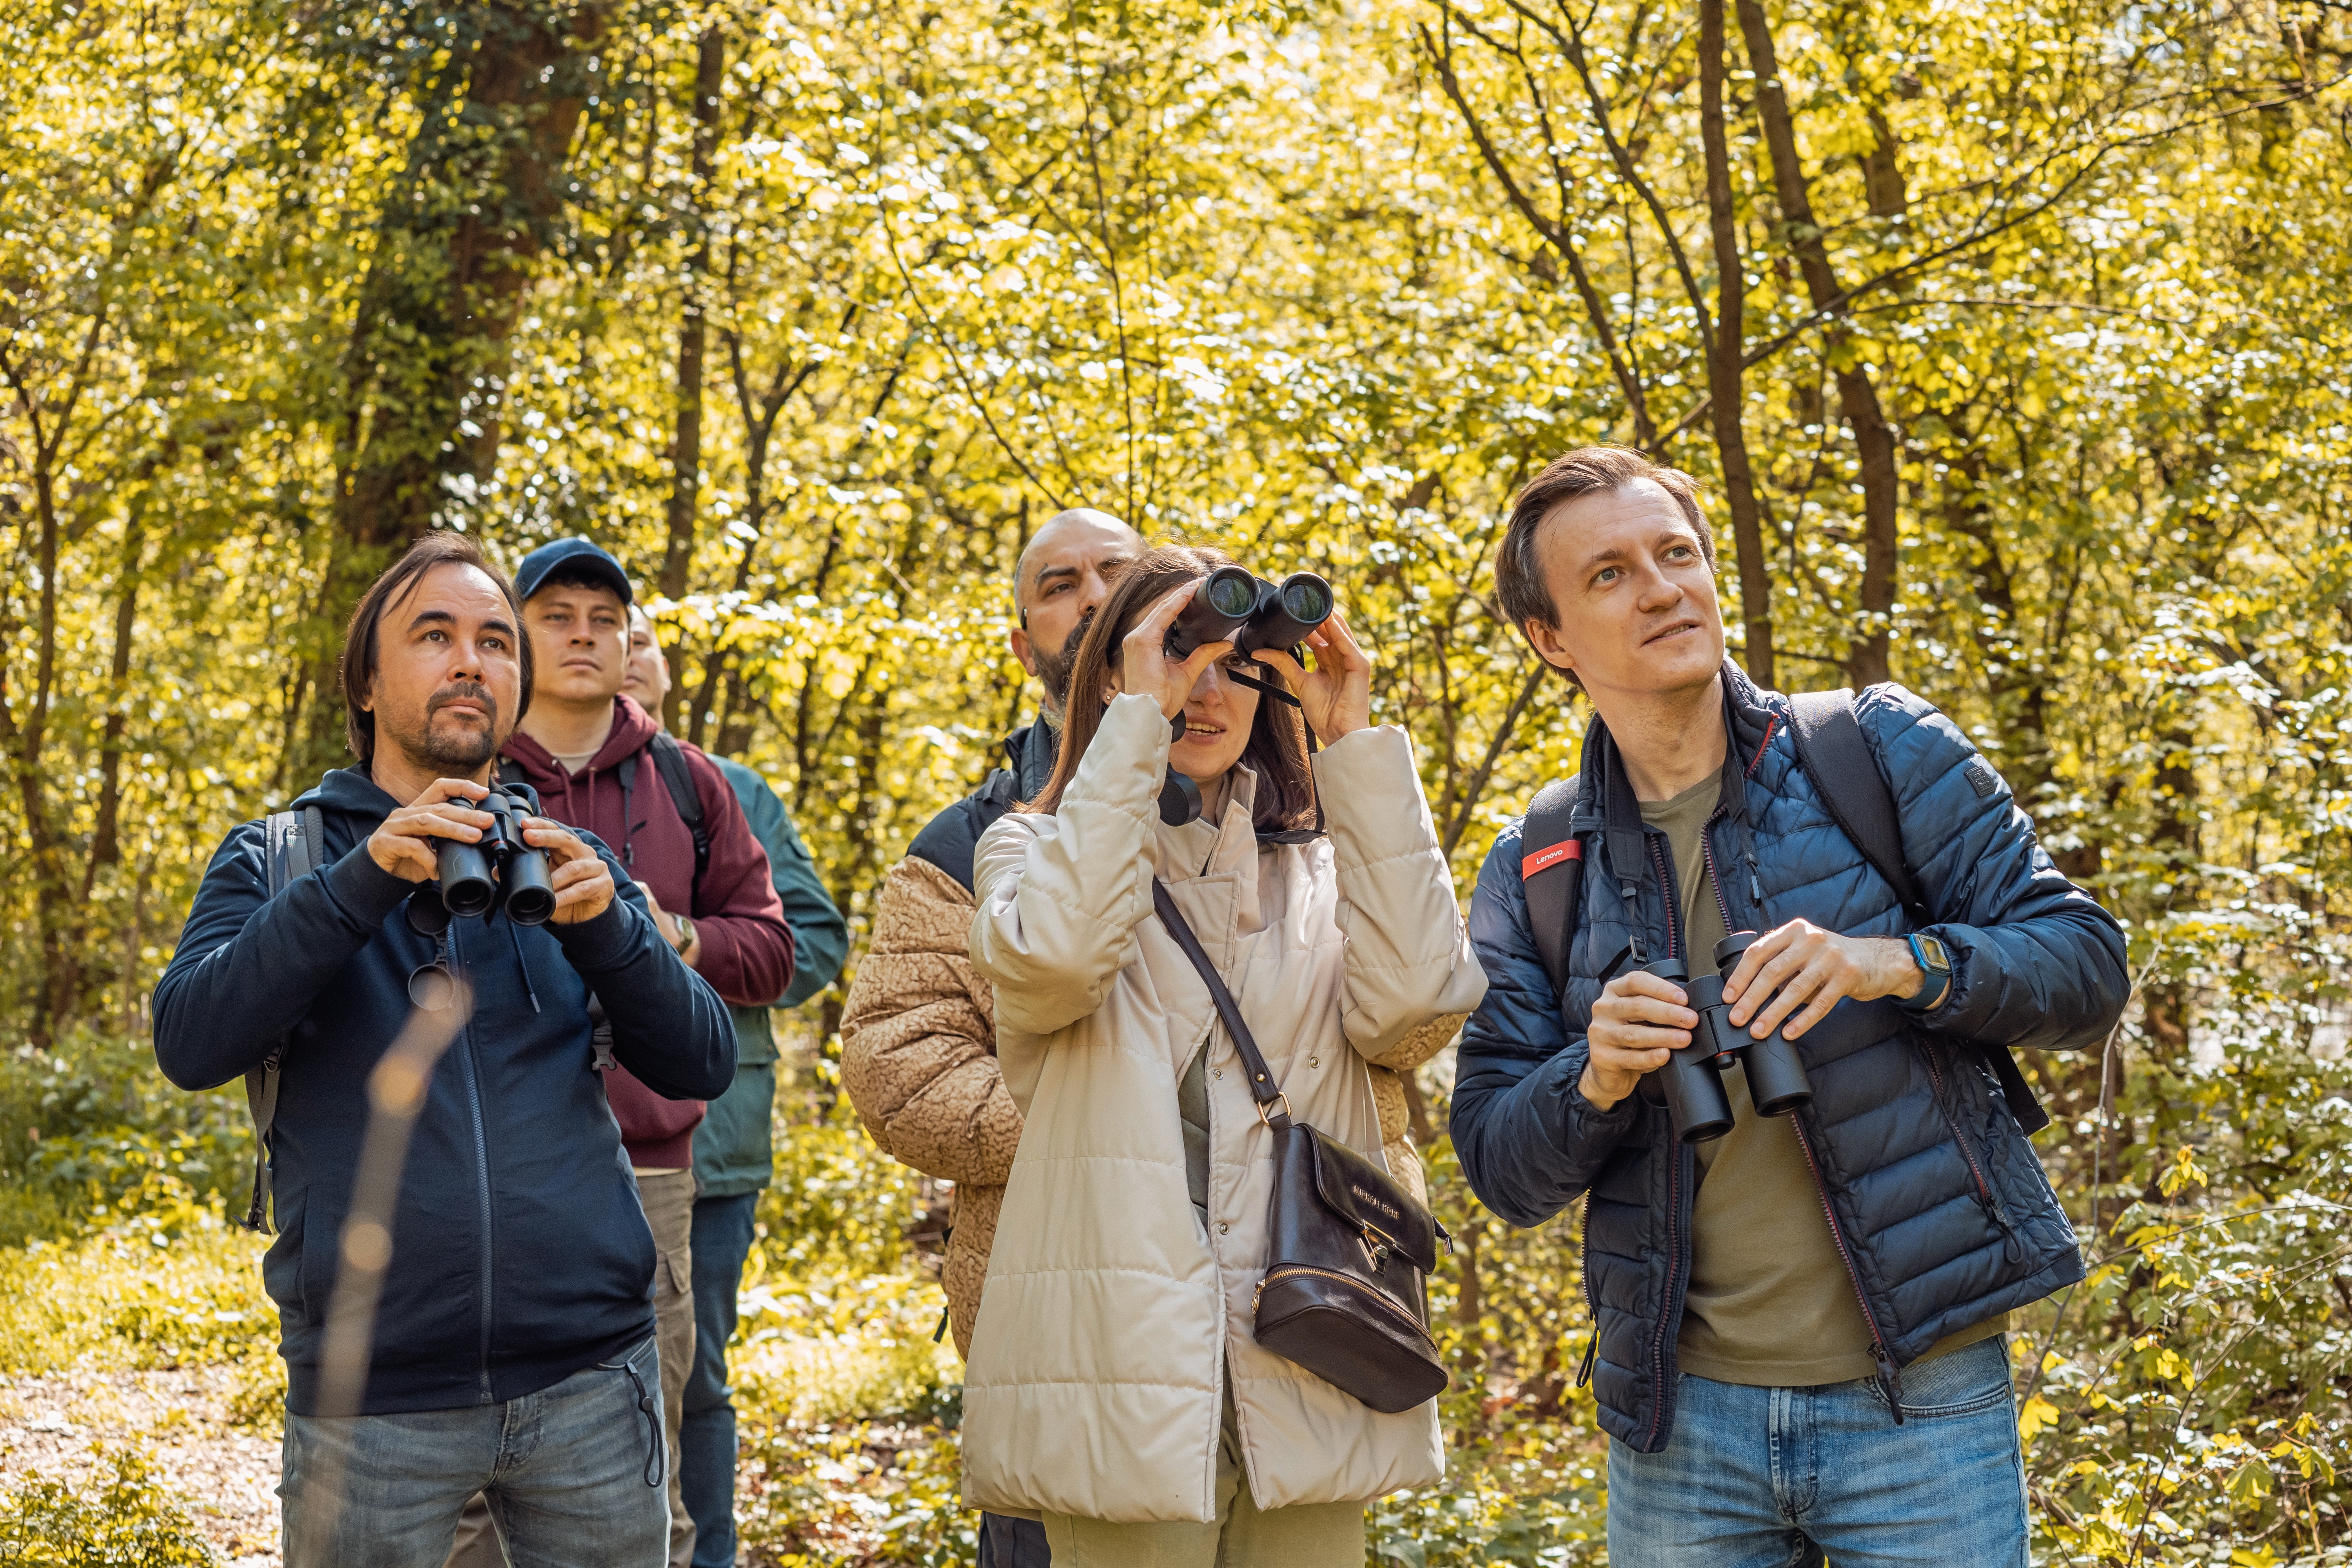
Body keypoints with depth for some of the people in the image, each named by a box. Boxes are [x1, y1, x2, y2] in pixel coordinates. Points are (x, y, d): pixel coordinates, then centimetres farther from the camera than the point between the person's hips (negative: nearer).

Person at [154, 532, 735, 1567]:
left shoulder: (567, 863, 12)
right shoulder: (278, 859, 6)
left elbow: (702, 1066, 3)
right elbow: (190, 1044, -11)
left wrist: (606, 926, -15)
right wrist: (360, 883, -22)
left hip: (587, 1375, 2)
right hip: (372, 1395, -2)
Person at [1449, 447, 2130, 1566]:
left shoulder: (1879, 751, 0)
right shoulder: (1532, 877, 5)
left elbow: (2086, 967, -3)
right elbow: (1501, 1170, 4)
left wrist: (1899, 963, -21)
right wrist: (1595, 1080, -17)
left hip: (1920, 1395, -2)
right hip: (1681, 1417, 2)